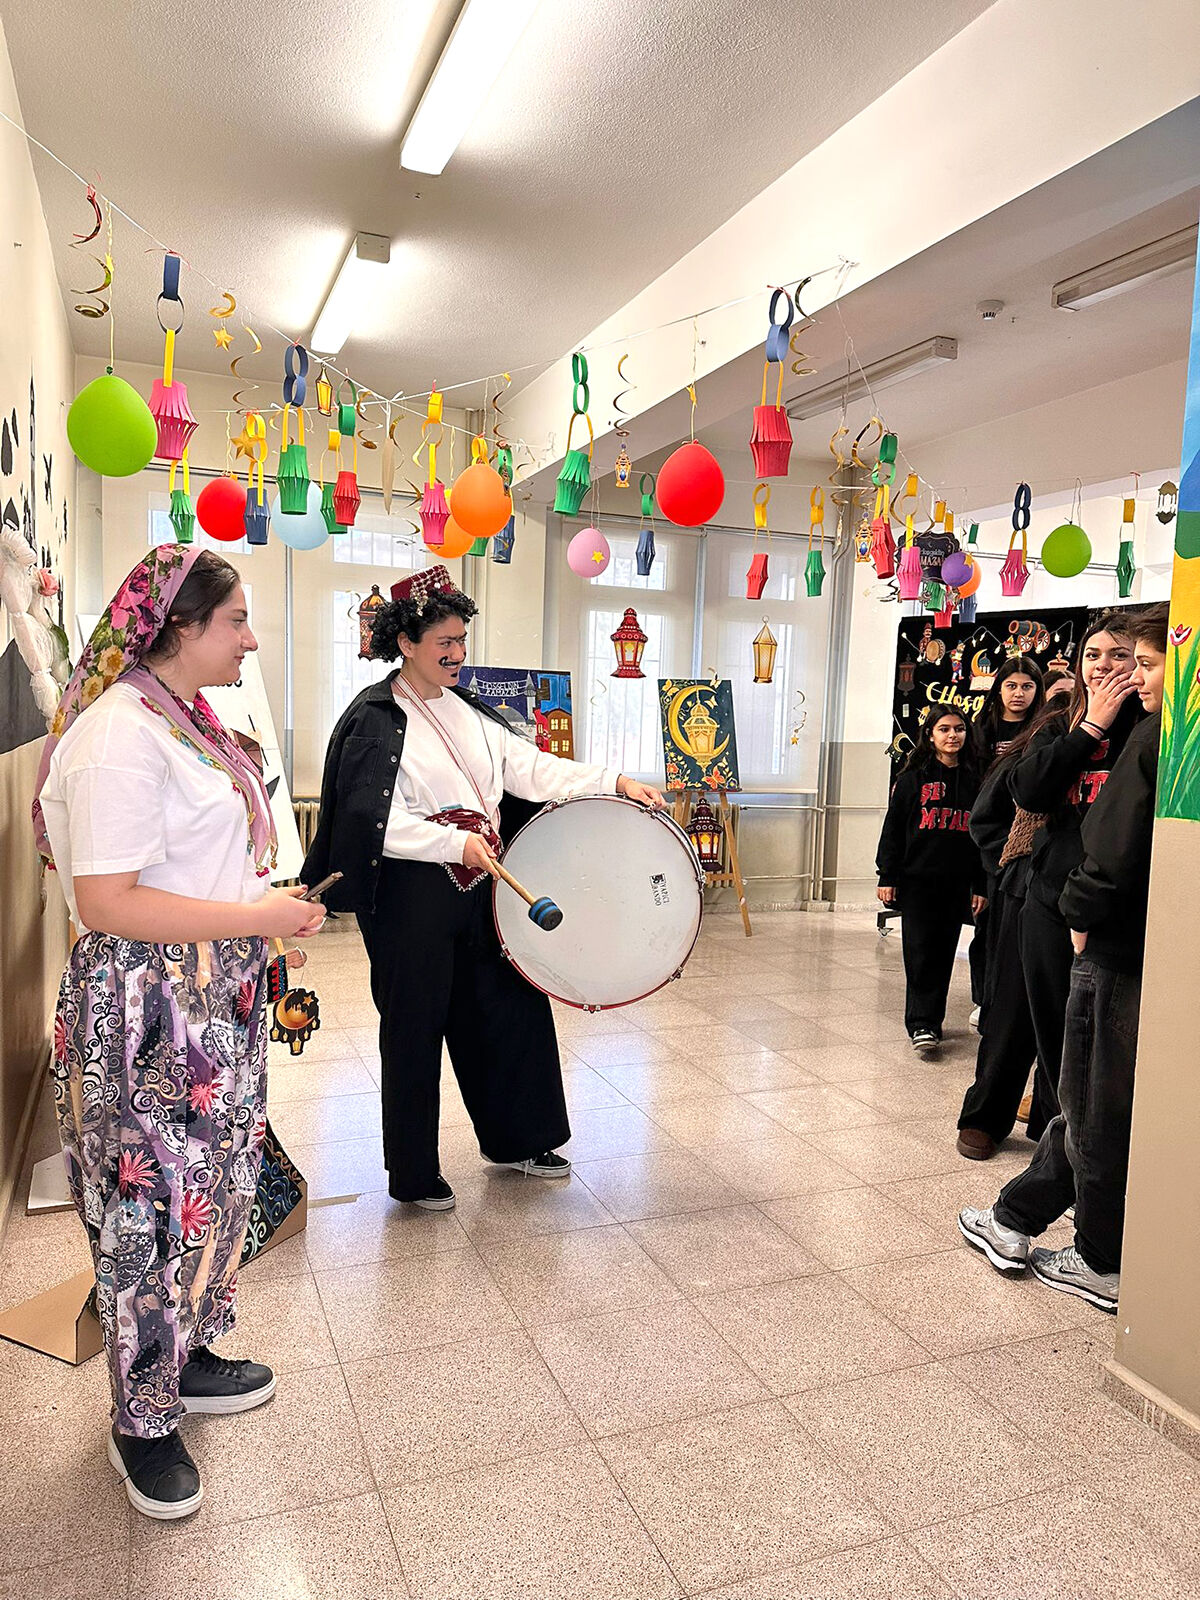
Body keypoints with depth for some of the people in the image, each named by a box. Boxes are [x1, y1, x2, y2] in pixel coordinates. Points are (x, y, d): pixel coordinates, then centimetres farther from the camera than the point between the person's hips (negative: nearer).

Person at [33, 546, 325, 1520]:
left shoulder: (185, 719, 10)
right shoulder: (119, 733, -21)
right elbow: (105, 902, -26)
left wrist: (270, 915, 10)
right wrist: (256, 917, -21)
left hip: (216, 1000, 10)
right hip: (146, 1010, -10)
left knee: (213, 1187, 21)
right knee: (155, 1210, 5)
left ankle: (184, 1359, 41)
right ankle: (142, 1422, 27)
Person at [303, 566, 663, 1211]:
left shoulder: (467, 710, 11)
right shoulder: (376, 720, -10)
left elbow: (530, 767, 6)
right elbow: (377, 820, -18)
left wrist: (613, 782, -3)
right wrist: (455, 842, -26)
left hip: (479, 886, 7)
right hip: (411, 897, -7)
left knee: (513, 1005, 13)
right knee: (415, 1028, 6)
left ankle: (514, 1140, 34)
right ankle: (412, 1174, 24)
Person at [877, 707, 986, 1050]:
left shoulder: (973, 780, 8)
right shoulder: (913, 778, 1)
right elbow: (893, 828, 1)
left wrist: (980, 886, 7)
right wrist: (887, 877, -4)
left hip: (957, 884, 3)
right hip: (917, 879, -3)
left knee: (944, 952, 8)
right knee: (920, 951, -6)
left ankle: (932, 1019, 18)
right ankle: (921, 1023, -1)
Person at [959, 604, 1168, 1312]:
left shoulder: (1157, 739, -20)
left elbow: (1115, 856, -23)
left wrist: (1084, 915, -9)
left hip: (1122, 956, -9)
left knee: (1100, 1114, 9)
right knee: (1087, 1102, 18)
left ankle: (1107, 1266, 26)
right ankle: (1014, 1223, 34)